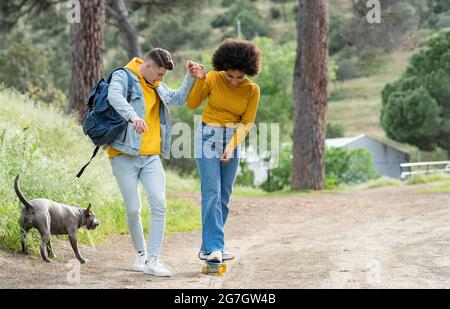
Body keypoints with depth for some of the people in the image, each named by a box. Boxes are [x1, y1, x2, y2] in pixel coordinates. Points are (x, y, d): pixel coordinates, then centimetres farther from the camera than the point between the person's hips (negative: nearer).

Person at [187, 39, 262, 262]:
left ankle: (209, 247, 11)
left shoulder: (252, 90, -5)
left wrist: (231, 147, -16)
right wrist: (198, 80, -15)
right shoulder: (213, 78, -8)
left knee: (224, 196, 4)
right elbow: (192, 104, -1)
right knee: (212, 193, -14)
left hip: (232, 140, 3)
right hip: (208, 137, -3)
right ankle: (213, 247, -18)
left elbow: (246, 123, -4)